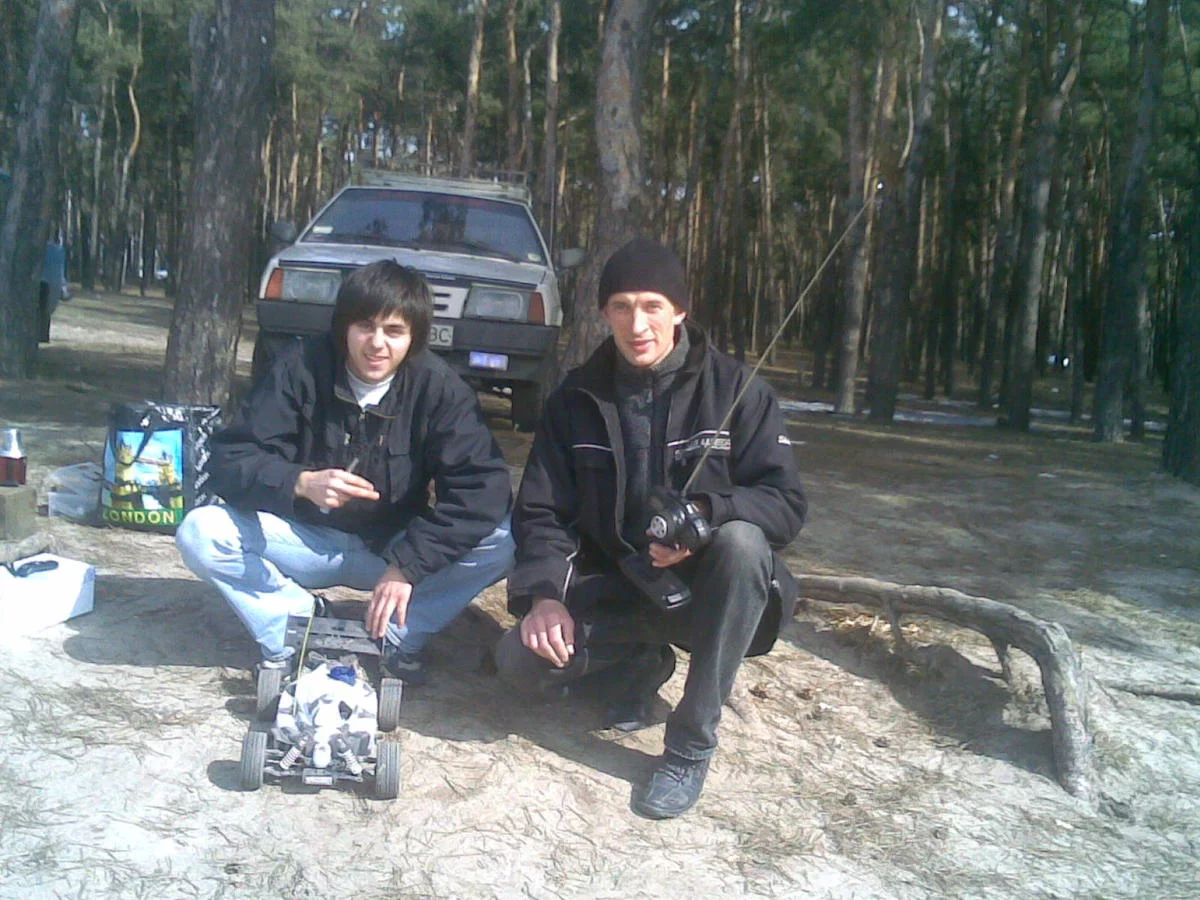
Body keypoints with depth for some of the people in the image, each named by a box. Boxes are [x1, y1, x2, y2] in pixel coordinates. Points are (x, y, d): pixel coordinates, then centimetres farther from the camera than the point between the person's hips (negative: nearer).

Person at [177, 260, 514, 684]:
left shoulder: (438, 387, -16)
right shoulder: (300, 368, -16)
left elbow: (483, 487, -24)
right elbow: (229, 460, -19)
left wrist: (409, 565, -33)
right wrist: (301, 483, -40)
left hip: (394, 547, 0)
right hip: (308, 540, 0)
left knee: (500, 542, -25)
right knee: (199, 532, -25)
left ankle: (396, 638, -15)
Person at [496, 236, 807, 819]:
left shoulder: (735, 389, -9)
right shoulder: (577, 398, -1)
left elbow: (786, 503, -15)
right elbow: (542, 511, -2)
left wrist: (706, 513, -35)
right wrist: (544, 595, -21)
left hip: (703, 585, -2)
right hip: (615, 587, 2)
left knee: (741, 540, -36)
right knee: (522, 659, -22)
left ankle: (692, 745, -22)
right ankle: (641, 662, 11)